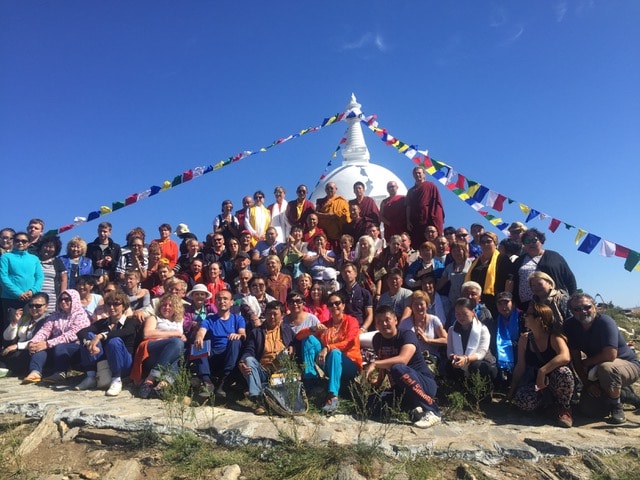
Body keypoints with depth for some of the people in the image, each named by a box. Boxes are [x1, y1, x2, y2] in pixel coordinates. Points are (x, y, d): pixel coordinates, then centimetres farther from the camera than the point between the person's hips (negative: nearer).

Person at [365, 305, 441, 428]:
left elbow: (403, 360, -35)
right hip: (400, 389, 6)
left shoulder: (407, 335, -16)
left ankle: (431, 411, -23)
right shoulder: (377, 339, 3)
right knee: (371, 404, -12)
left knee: (398, 369, -35)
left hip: (425, 384, -6)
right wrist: (377, 383, 7)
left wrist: (374, 363, -35)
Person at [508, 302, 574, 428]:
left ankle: (564, 408, -10)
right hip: (537, 382, 4)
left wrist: (542, 371, -40)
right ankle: (547, 400, 8)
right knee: (522, 400, -30)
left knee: (563, 372, -40)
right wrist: (512, 390, -2)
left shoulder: (554, 337, -15)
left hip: (555, 382, -3)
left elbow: (565, 357, -36)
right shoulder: (524, 340, -1)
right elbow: (520, 366, 3)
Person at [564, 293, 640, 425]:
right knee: (587, 409, -4)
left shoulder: (605, 322, -25)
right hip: (597, 370, 6)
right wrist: (587, 384, -14)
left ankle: (616, 406, -12)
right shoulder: (570, 325, -10)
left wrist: (585, 363, -18)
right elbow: (575, 357, -7)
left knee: (606, 368, -41)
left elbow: (610, 356, -34)